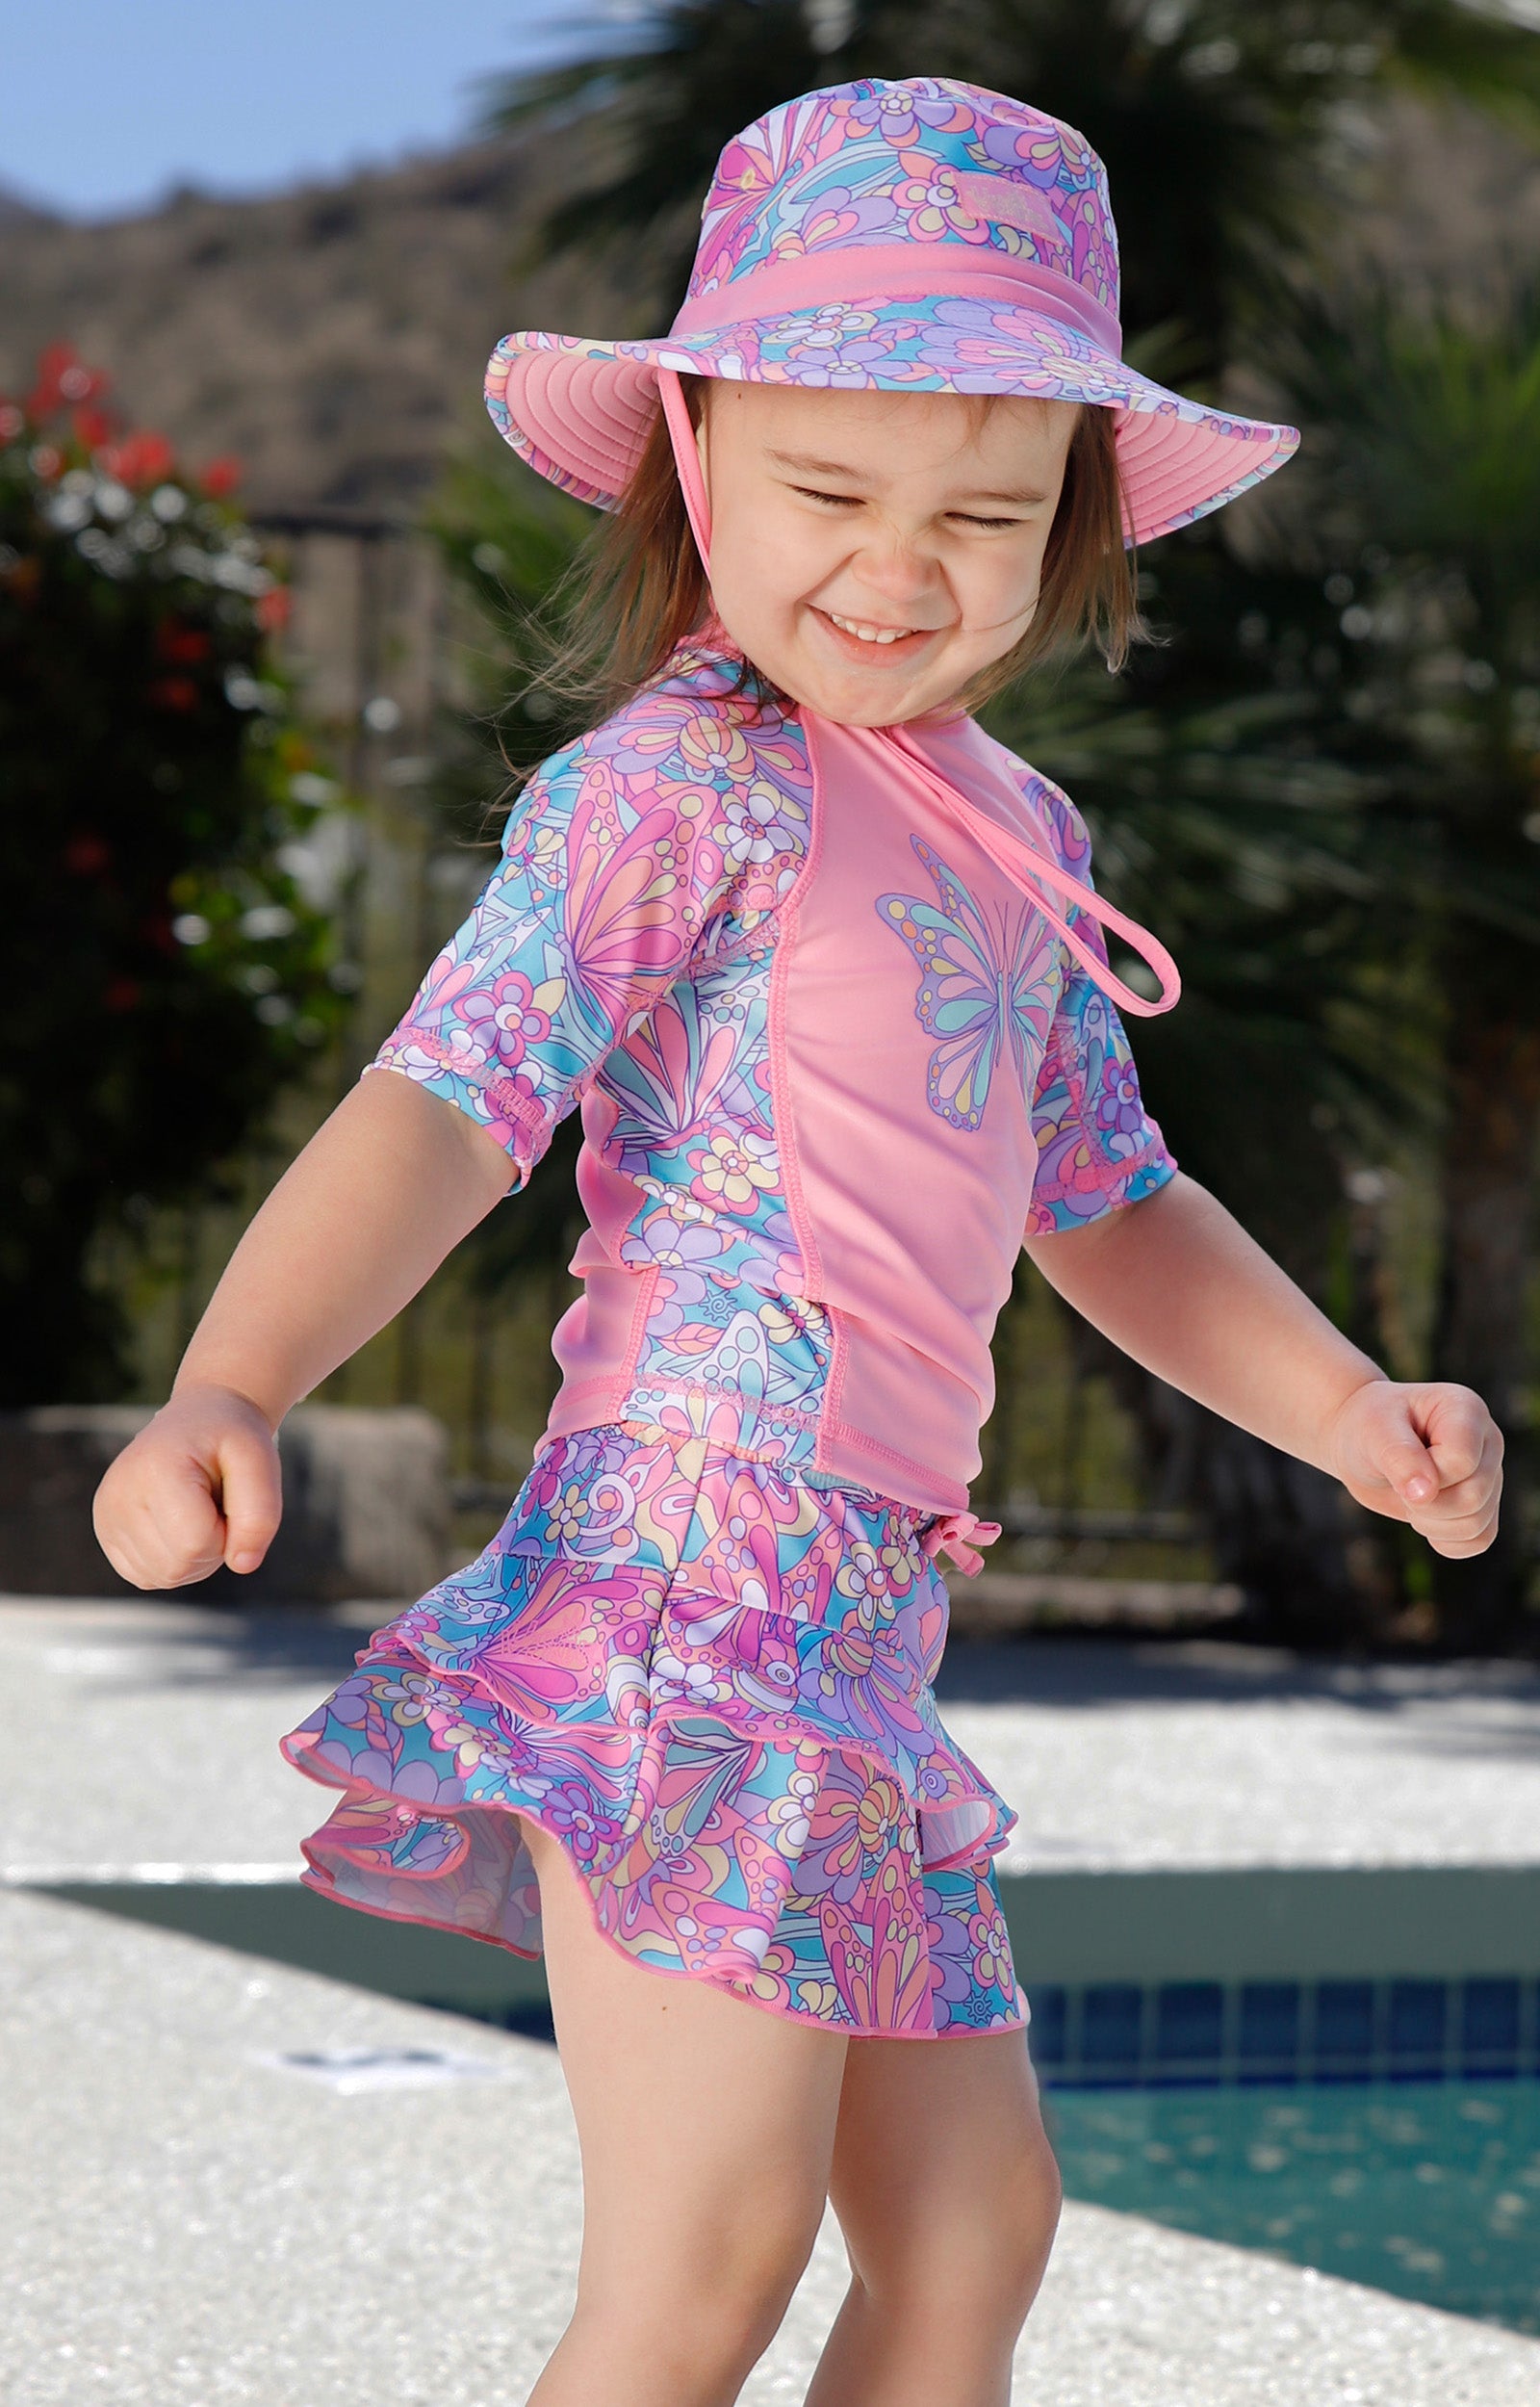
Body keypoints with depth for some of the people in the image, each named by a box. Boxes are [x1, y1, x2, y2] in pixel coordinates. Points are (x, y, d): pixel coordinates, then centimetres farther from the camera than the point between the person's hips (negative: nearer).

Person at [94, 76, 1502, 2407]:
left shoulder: (1015, 839, 17)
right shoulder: (674, 785, -7)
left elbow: (1112, 1209, 26)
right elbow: (442, 1102, -17)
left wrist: (1355, 1411, 13)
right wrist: (228, 1390, -32)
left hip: (864, 1606, 9)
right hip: (691, 1570, -9)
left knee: (974, 2219, 12)